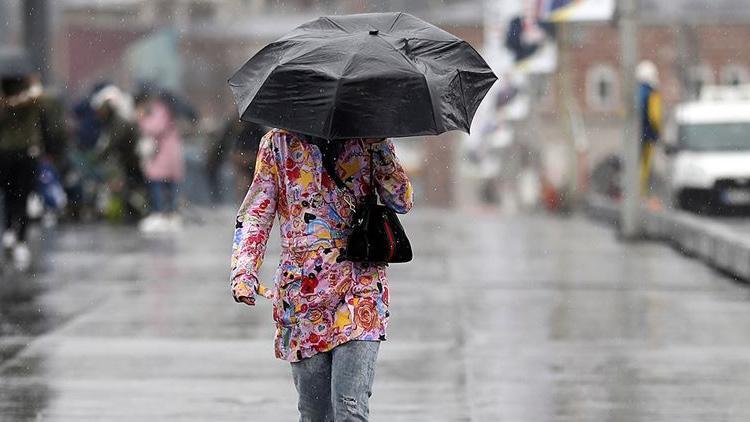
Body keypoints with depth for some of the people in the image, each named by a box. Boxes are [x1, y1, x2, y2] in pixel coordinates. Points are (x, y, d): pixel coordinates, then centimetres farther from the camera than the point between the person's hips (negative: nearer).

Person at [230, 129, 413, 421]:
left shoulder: (364, 140, 9)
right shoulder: (278, 142, 9)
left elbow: (402, 202, 1)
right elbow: (255, 212, 7)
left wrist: (380, 146, -9)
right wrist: (243, 272, -7)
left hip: (360, 290, -1)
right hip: (301, 294, 1)